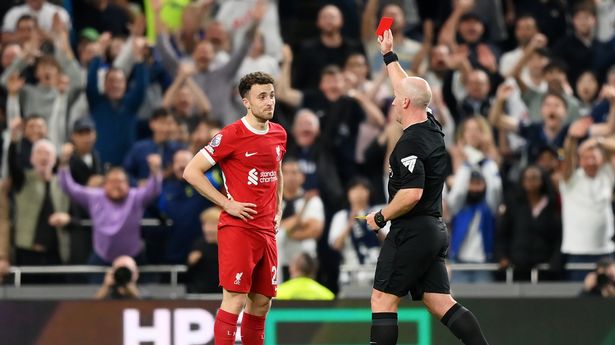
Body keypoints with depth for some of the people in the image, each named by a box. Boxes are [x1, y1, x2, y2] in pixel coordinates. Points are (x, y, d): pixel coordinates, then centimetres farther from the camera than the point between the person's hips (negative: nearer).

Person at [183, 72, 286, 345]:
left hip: (266, 230, 7)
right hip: (237, 227, -7)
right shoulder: (231, 135, -10)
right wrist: (227, 204, -13)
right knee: (235, 299, -12)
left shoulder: (279, 134, 10)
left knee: (261, 302, 9)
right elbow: (191, 172, -10)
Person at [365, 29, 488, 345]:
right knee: (441, 304, 6)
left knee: (382, 300, -3)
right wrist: (389, 56, 37)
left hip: (411, 232, -9)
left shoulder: (410, 143, -17)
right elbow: (409, 88, 27)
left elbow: (412, 194, -25)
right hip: (435, 229, 9)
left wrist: (381, 218, -11)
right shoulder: (431, 127, 10)